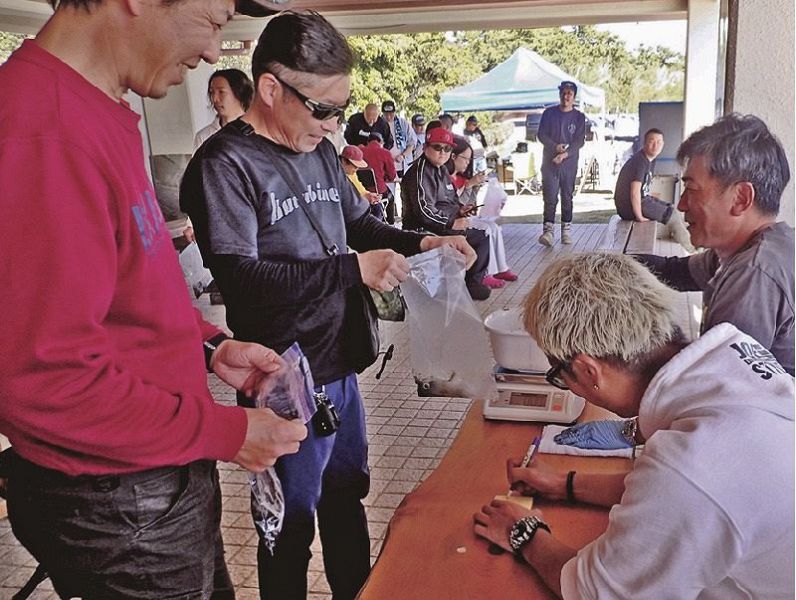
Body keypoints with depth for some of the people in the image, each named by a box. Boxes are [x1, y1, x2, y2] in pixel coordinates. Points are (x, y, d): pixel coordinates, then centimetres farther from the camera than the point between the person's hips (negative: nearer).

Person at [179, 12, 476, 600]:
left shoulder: (320, 151, 7)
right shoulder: (224, 164, -17)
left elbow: (359, 223, 20)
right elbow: (239, 278, -25)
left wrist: (421, 242, 3)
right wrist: (352, 270, -27)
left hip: (340, 362, 8)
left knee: (347, 493, 24)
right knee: (291, 524, 10)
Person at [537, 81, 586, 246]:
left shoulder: (579, 117, 4)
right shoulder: (549, 113, 6)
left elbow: (580, 141, -3)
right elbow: (541, 135, 2)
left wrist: (565, 154, -17)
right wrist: (555, 146, -14)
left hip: (569, 163, 0)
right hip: (549, 162, 0)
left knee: (567, 198, 6)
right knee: (550, 197, -8)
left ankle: (566, 230, 13)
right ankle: (548, 231, -12)